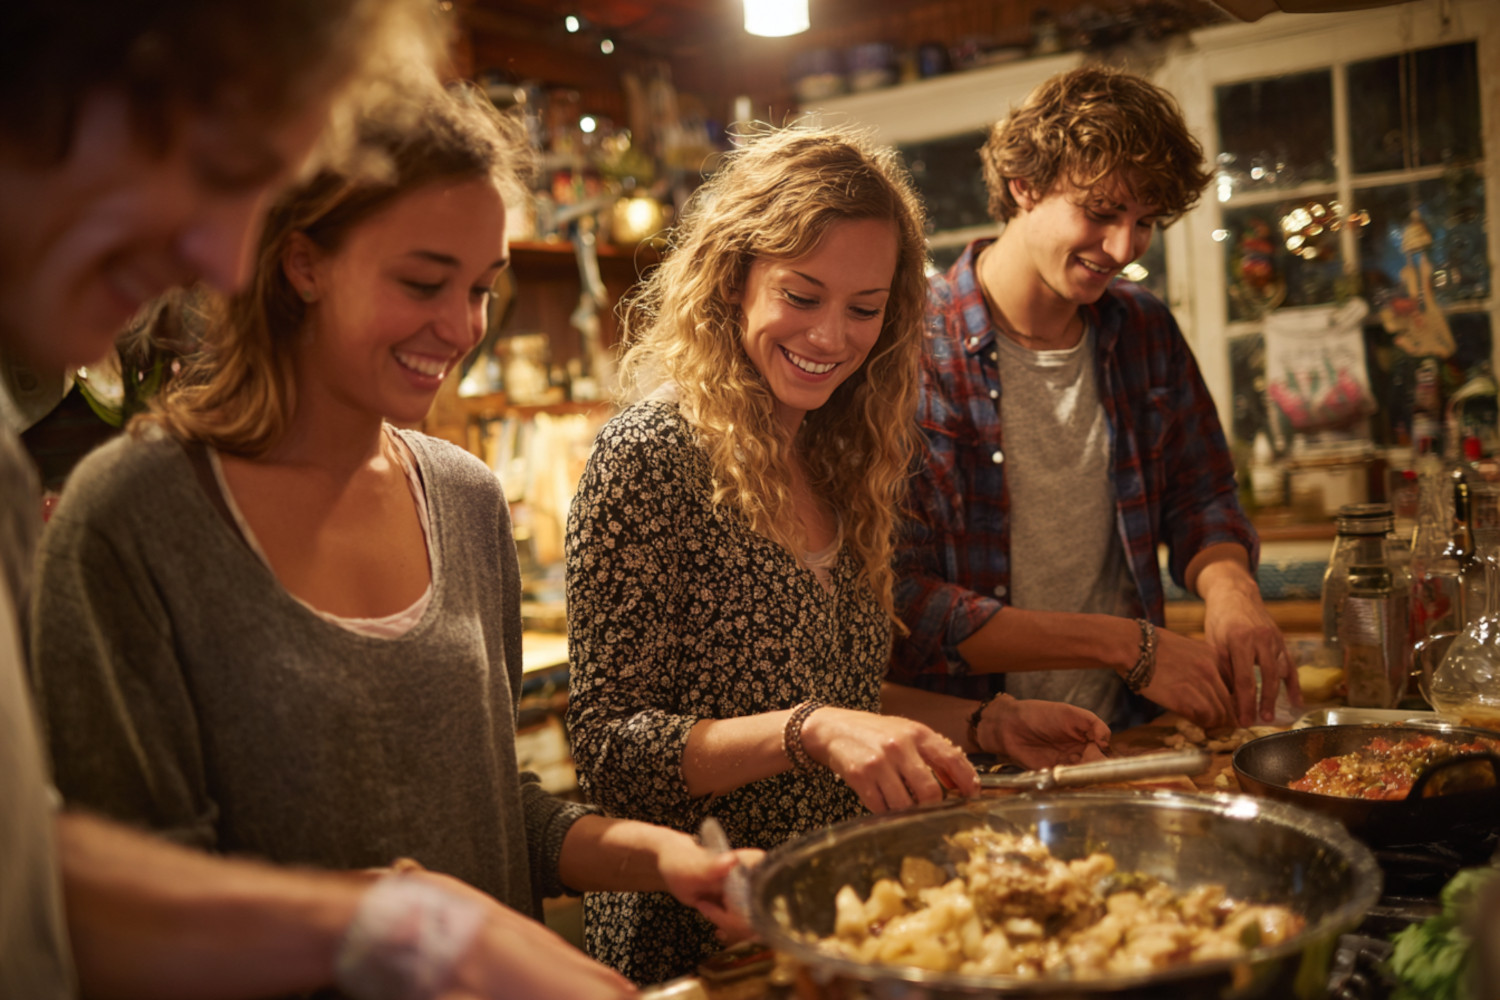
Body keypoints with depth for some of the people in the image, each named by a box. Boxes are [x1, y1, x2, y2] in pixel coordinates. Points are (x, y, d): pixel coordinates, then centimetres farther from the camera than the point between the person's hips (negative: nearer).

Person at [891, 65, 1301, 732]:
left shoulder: (1144, 331, 11)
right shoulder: (914, 352, -11)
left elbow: (1199, 499, 22)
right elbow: (900, 600, -13)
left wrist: (1229, 587, -2)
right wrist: (1124, 644, -14)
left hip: (1122, 742, 5)